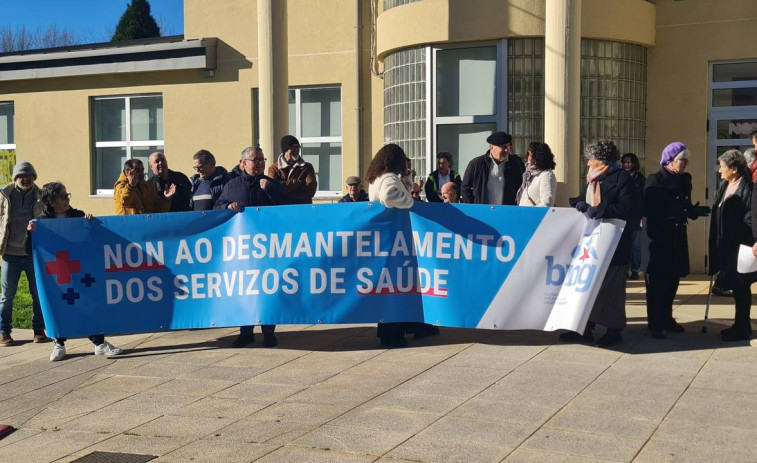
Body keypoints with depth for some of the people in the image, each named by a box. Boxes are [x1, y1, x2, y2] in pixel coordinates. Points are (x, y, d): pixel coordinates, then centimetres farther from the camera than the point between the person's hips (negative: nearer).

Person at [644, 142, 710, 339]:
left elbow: (685, 207, 13)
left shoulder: (685, 180, 9)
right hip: (658, 237, -6)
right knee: (657, 281, -1)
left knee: (672, 279, 12)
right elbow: (648, 210, -15)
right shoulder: (654, 180, -10)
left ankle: (666, 318, 24)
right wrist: (674, 214, -25)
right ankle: (655, 324, 5)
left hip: (677, 236, 6)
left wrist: (697, 211, -6)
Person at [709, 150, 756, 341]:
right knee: (736, 287, 16)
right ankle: (740, 325, 26)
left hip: (740, 246, -8)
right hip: (726, 245, 8)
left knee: (740, 287, 1)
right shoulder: (725, 186, 9)